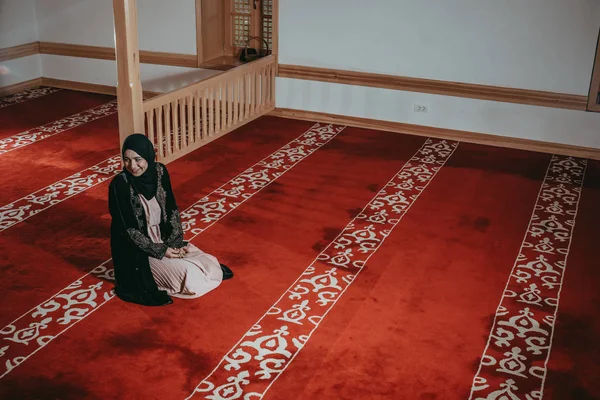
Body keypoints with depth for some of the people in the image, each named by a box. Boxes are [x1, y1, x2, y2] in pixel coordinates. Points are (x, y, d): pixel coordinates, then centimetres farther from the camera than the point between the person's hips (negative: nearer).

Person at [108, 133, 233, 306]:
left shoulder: (159, 171, -6)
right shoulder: (120, 184, -21)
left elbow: (172, 210, 2)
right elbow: (127, 229, -19)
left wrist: (175, 243, -9)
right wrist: (160, 251, -18)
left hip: (165, 241, 6)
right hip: (138, 252, -5)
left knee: (212, 269, -7)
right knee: (192, 281, -19)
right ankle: (148, 281, 7)